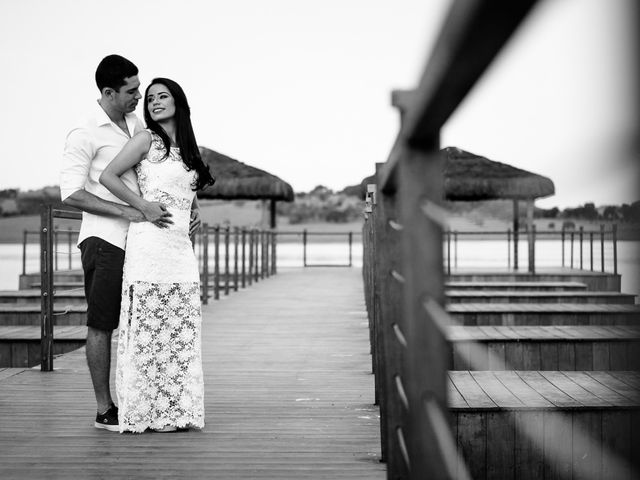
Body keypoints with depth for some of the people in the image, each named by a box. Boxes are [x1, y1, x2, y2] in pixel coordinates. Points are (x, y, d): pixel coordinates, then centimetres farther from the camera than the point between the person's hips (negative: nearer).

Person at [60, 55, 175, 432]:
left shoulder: (137, 125, 12)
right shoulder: (85, 135, -9)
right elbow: (72, 195, -17)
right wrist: (133, 213, -22)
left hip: (139, 242, 7)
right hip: (105, 241, -7)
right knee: (102, 325, 0)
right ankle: (105, 409, 7)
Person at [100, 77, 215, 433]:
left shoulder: (187, 149, 19)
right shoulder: (148, 140, 0)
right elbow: (108, 176, -5)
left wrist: (192, 205, 13)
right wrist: (143, 206, -9)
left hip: (181, 245, 7)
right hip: (150, 242, -7)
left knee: (181, 330, 5)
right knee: (150, 327, -6)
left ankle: (176, 409, 11)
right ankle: (146, 412, 0)